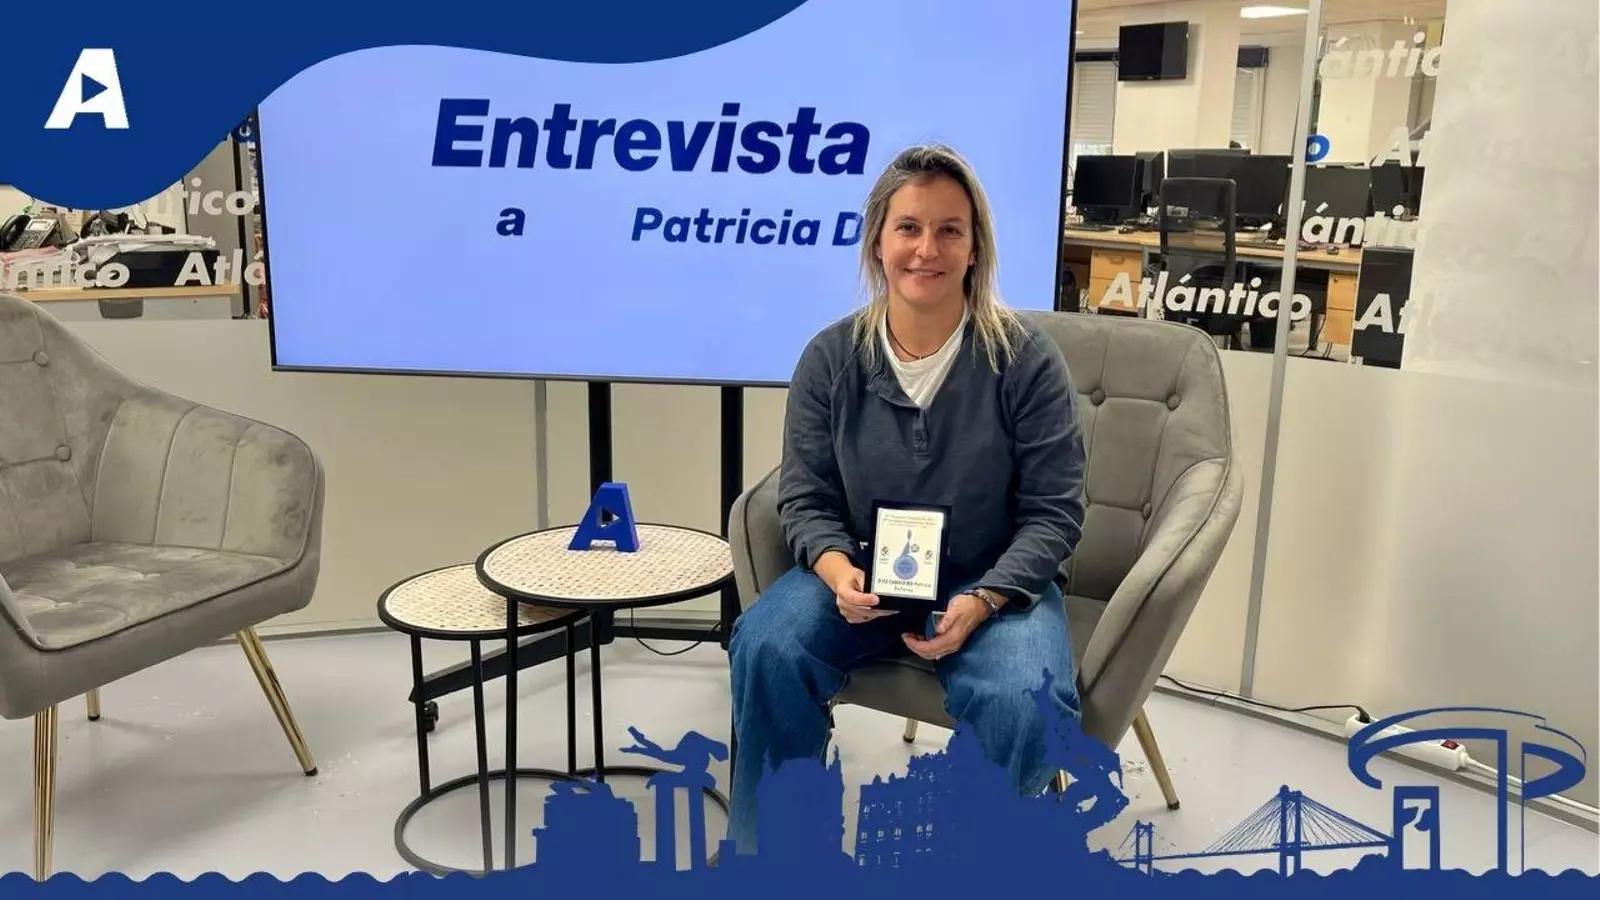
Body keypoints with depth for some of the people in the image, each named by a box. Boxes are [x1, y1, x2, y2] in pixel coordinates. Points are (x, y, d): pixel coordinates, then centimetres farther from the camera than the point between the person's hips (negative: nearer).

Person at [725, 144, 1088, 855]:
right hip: (865, 573, 2)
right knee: (765, 646, -27)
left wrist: (981, 601, -21)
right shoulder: (830, 357, -3)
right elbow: (805, 499, 1)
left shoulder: (1024, 357, -9)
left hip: (993, 582, -1)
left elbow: (1054, 511, -6)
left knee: (1024, 707, -31)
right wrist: (840, 574, -20)